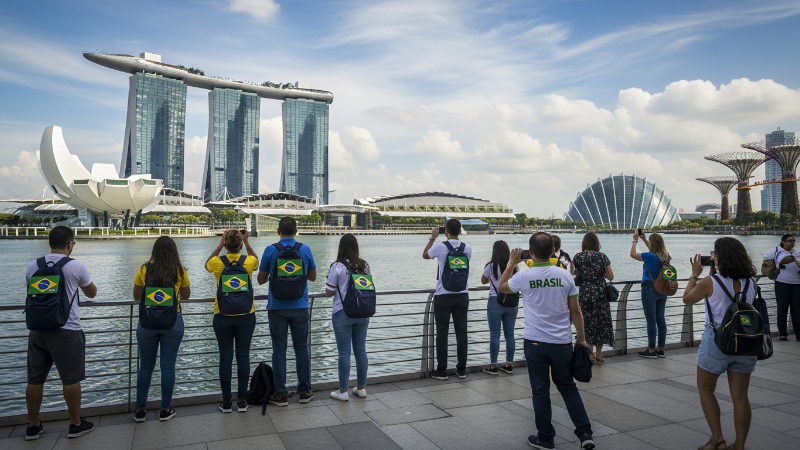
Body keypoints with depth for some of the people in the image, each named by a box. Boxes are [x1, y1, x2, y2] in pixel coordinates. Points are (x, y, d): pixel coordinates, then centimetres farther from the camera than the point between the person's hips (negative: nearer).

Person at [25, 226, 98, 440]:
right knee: (71, 379, 6)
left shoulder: (33, 266, 4)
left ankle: (33, 426, 24)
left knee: (35, 379, 13)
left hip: (38, 329, 5)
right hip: (66, 331, -5)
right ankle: (76, 424, 16)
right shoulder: (76, 266, -9)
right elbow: (92, 293, 6)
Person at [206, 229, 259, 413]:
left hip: (223, 316, 0)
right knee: (243, 357, 8)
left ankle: (226, 402, 13)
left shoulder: (217, 262, -8)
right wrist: (247, 243, 14)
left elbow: (207, 264, 17)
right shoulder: (249, 261, -7)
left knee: (225, 358, 7)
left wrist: (220, 245, 11)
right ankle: (242, 401, 13)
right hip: (246, 316, 1)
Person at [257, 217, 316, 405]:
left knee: (279, 350, 6)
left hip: (277, 308, -1)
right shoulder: (305, 249, -2)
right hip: (300, 307, 1)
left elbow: (261, 279, 4)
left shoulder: (270, 250, -5)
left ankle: (281, 395, 10)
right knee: (301, 348, 10)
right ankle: (305, 392, 16)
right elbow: (313, 277, 9)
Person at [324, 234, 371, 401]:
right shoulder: (364, 266, 3)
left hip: (342, 313, -4)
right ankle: (361, 388, 21)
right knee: (361, 350, 11)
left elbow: (329, 292, -6)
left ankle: (343, 391, 10)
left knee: (344, 352, 2)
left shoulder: (337, 267, -11)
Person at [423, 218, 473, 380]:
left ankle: (441, 370, 8)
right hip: (462, 295, 3)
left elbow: (425, 255, 9)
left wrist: (432, 238, 19)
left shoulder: (439, 246, -11)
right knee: (461, 332, 8)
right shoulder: (467, 248, 0)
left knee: (442, 333, 3)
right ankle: (462, 369, 16)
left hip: (443, 296, -3)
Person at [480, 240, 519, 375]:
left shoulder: (491, 266, -9)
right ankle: (509, 365, 19)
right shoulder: (514, 267, 1)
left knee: (494, 335, 2)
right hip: (512, 303, 4)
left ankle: (493, 366, 7)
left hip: (495, 302, -4)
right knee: (510, 335, 11)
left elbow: (483, 281, 9)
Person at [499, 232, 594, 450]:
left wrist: (511, 263, 16)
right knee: (568, 387, 19)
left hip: (535, 343, -2)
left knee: (540, 390, 10)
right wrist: (581, 338, 11)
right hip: (562, 342, 2)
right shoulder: (565, 275, -5)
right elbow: (575, 311, 0)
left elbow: (502, 287, 10)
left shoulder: (524, 277, -11)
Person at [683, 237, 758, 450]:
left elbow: (687, 298, 2)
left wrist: (695, 274, 12)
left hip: (716, 341, -4)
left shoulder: (710, 283, -14)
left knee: (705, 389, 14)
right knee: (740, 396, 10)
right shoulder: (751, 283, -1)